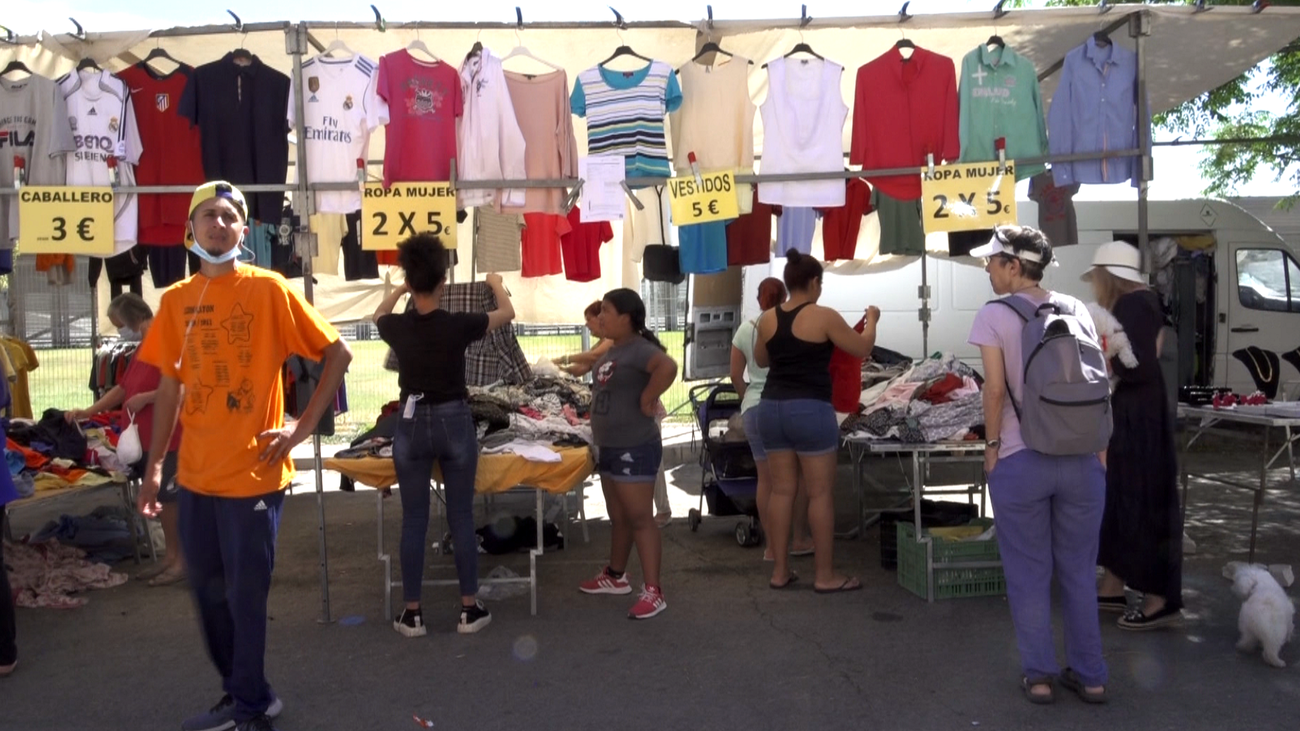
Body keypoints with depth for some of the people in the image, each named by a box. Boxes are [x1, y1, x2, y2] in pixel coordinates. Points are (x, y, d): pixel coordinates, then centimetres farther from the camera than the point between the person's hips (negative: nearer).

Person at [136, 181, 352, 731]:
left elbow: (338, 354, -6)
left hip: (253, 473, -5)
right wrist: (154, 465, 9)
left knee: (245, 595, 3)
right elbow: (170, 386, 12)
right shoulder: (176, 300, 7)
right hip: (195, 474, 5)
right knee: (207, 592, 14)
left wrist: (303, 427, -10)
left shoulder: (268, 288, -7)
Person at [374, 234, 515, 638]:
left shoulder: (397, 327, -7)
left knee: (413, 521, 8)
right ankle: (470, 609, 14)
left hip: (411, 424, 2)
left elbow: (379, 314, 21)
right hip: (454, 423, -1)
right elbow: (507, 313, 7)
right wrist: (496, 283, 26)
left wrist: (402, 288, 36)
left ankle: (412, 613, 14)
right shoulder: (460, 324, -12)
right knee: (462, 518, 7)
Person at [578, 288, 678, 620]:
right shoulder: (611, 351, 12)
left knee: (639, 519, -6)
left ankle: (653, 591, -1)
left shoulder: (638, 349, -18)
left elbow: (668, 367, -39)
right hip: (609, 447, 10)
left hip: (635, 449, -10)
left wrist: (646, 401, -27)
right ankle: (615, 576, 34)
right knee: (618, 517, 20)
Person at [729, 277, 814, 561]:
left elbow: (735, 376, 6)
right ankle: (799, 539, 17)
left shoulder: (745, 329, 5)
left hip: (754, 407, 3)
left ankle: (772, 546, 11)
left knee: (766, 478, 6)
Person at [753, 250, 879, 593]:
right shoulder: (824, 317, -9)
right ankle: (825, 575, 9)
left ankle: (780, 571, 16)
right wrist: (872, 319, 18)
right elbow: (863, 349, 1)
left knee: (781, 490, 10)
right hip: (811, 411, -6)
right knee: (821, 493, 3)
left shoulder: (767, 319, 6)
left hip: (772, 408, 6)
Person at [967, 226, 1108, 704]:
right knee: (1079, 571, 15)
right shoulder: (1076, 309, 6)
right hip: (1081, 459, 4)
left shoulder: (994, 316, -6)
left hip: (1020, 460, -4)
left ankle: (1039, 675, 18)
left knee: (1029, 574, 9)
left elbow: (995, 389, -10)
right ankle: (1089, 675, 24)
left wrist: (992, 445, 1)